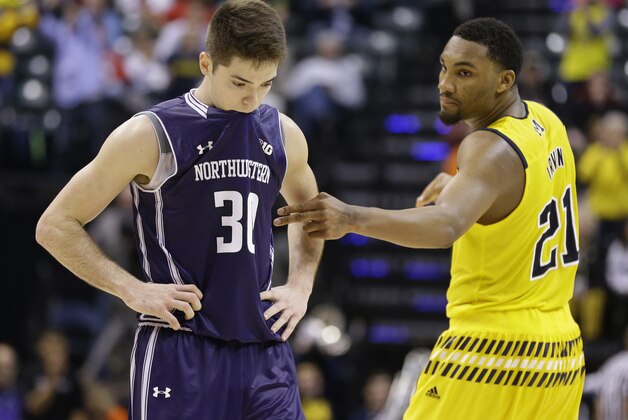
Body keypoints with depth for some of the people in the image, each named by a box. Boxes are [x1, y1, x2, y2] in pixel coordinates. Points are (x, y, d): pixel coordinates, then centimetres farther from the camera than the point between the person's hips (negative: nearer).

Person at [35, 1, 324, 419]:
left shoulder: (284, 135, 9)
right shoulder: (151, 135, -6)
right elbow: (55, 226, -2)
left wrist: (301, 285, 14)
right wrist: (134, 290, -10)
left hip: (265, 350, 5)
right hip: (181, 349, -5)